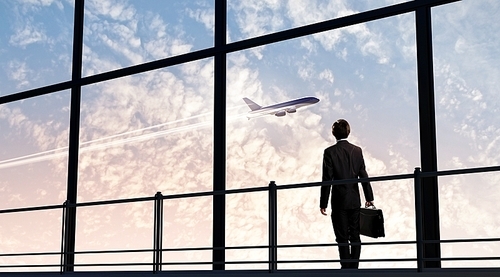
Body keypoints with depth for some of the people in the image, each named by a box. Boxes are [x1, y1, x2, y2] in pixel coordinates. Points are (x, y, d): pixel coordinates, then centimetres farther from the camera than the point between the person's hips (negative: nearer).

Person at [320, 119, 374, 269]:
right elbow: (363, 176, 5)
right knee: (355, 237, 11)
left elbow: (327, 179, -10)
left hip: (339, 202, -4)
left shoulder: (330, 152, -8)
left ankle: (346, 268, 1)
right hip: (355, 201, 4)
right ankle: (354, 268, 13)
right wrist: (369, 198, 13)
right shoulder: (357, 150, 3)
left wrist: (323, 203, -5)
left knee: (342, 238, 1)